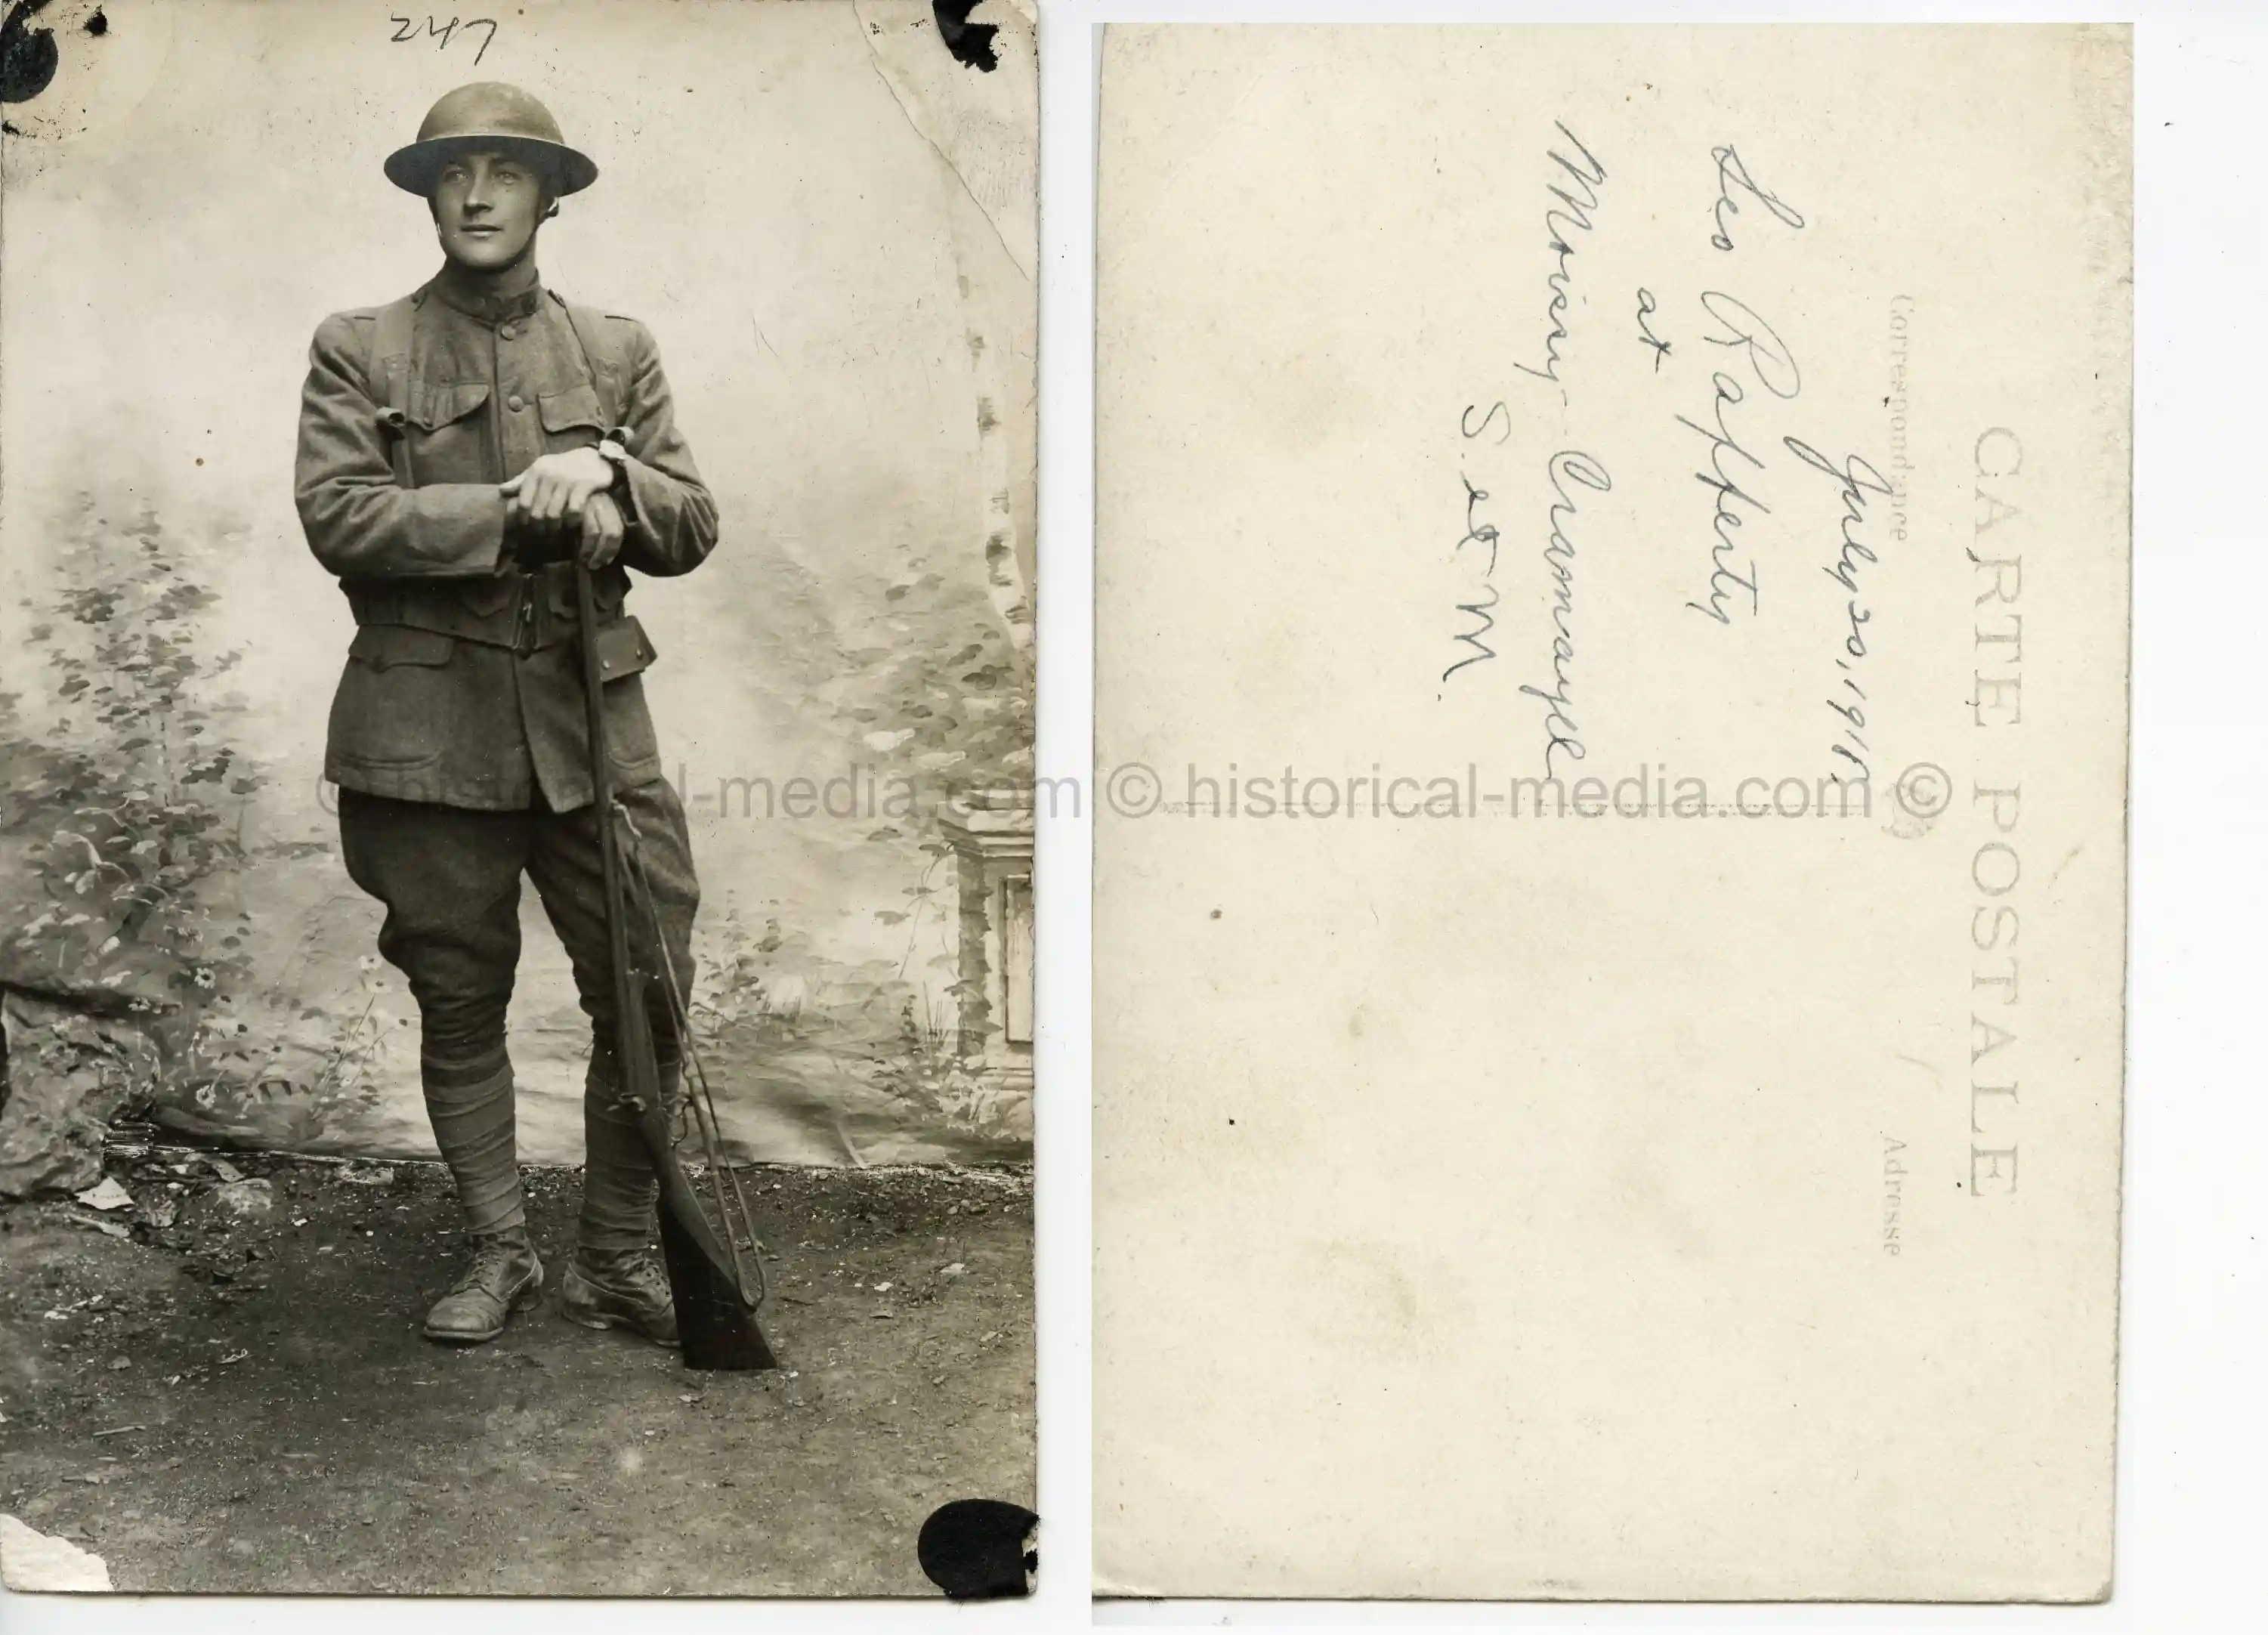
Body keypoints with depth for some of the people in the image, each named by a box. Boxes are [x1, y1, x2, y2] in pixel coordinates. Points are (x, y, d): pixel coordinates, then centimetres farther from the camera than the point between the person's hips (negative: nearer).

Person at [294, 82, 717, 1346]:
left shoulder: (619, 352, 12)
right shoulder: (359, 351, 5)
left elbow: (693, 527, 6)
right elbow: (339, 517, -8)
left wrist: (608, 477, -15)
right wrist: (522, 510, -15)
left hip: (592, 718, 2)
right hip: (429, 730, -1)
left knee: (648, 993, -1)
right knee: (460, 1007, 8)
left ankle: (619, 1261, 16)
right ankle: (500, 1252, 24)